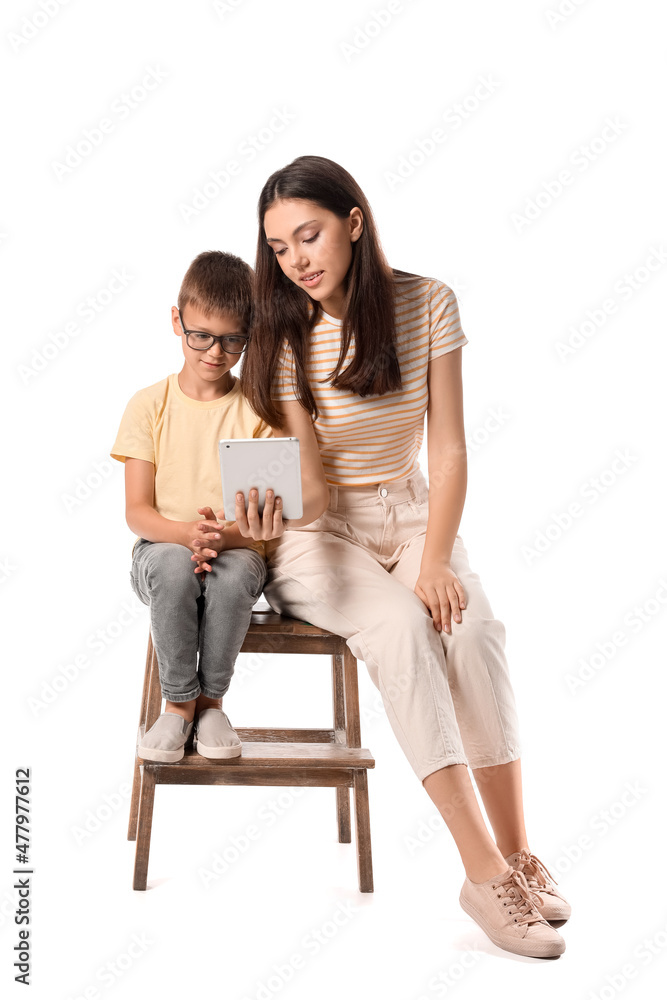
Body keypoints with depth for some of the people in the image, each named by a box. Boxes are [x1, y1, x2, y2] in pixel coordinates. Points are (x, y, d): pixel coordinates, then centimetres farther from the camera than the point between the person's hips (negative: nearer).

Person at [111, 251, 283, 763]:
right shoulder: (148, 405, 1)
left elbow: (269, 519, -4)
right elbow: (138, 512, -4)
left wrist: (225, 538, -26)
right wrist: (189, 534, -25)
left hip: (237, 552, 0)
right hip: (162, 548, 0)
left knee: (234, 573, -35)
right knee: (175, 567, -35)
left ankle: (210, 699, -10)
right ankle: (179, 703, -14)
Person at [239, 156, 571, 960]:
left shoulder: (426, 303, -6)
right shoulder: (284, 335, -9)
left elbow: (448, 449, -7)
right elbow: (311, 489, -13)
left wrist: (436, 560, -18)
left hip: (411, 515, 2)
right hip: (318, 533, -1)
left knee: (473, 625, -29)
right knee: (400, 625, -32)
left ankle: (517, 851, -18)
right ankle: (484, 871, -29)